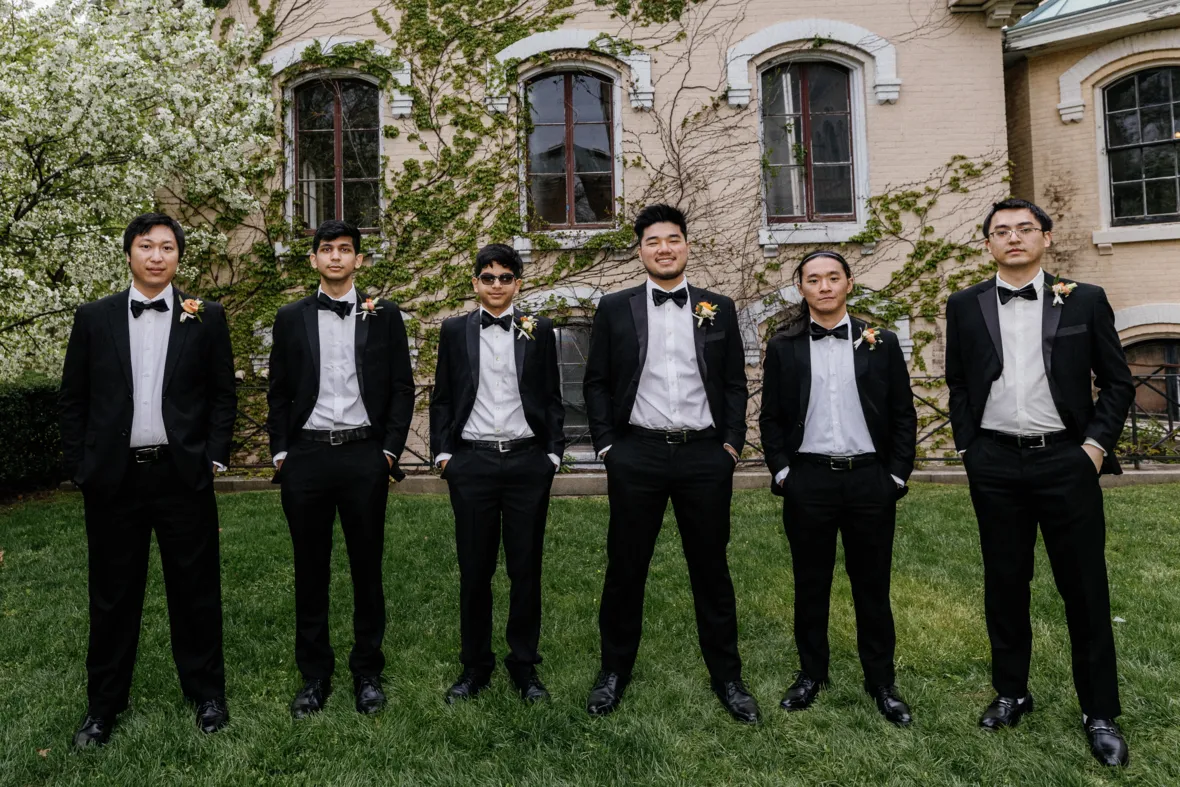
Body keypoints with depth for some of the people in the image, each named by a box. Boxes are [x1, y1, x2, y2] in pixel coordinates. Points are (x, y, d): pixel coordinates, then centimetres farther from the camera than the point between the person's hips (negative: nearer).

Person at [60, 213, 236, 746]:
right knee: (112, 594, 13)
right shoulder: (94, 317, 5)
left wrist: (214, 458, -4)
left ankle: (206, 692, 25)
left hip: (183, 476, -1)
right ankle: (104, 703, 29)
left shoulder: (206, 318, 2)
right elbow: (73, 399, 7)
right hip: (112, 477, 1)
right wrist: (79, 467, 1)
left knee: (195, 589, 8)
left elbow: (223, 395, 3)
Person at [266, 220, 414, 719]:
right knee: (310, 571, 9)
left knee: (367, 568, 7)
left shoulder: (384, 315, 4)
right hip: (306, 456, 1)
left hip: (364, 456, -1)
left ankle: (367, 673, 22)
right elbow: (278, 392, 10)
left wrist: (390, 450, -4)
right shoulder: (291, 318, 8)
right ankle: (314, 676, 24)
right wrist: (280, 452, 3)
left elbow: (402, 388, 3)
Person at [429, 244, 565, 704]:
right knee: (474, 569, 7)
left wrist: (553, 453, 0)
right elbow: (442, 398, 9)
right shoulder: (455, 331, 8)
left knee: (526, 567, 6)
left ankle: (524, 666, 21)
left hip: (528, 461, 0)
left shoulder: (539, 331, 6)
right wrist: (443, 453, 1)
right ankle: (474, 667, 22)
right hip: (471, 463, 0)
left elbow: (552, 399, 7)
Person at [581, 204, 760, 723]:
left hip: (705, 455, 1)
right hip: (637, 456, 0)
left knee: (711, 568, 10)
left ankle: (726, 676, 25)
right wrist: (606, 445, -2)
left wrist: (732, 442, 0)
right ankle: (615, 670, 26)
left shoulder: (718, 309, 8)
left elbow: (735, 383, 9)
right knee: (625, 568, 8)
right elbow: (596, 383, 5)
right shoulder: (615, 309, 5)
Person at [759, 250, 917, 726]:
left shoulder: (881, 343, 4)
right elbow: (771, 417, 5)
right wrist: (781, 472, -3)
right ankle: (811, 673, 27)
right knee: (811, 584, 11)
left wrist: (897, 475, -2)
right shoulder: (783, 347, 4)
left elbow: (903, 414, 5)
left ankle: (881, 681, 24)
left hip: (870, 479, 0)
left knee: (872, 585, 9)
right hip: (808, 481, 0)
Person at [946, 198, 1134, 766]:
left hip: (1066, 461, -1)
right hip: (995, 466, 1)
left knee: (1085, 587, 5)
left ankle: (1100, 712, 21)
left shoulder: (1085, 301, 2)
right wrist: (968, 448, 4)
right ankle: (1011, 693, 27)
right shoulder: (965, 306, 5)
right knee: (1004, 583, 11)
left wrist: (1097, 444, -6)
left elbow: (1117, 381, 5)